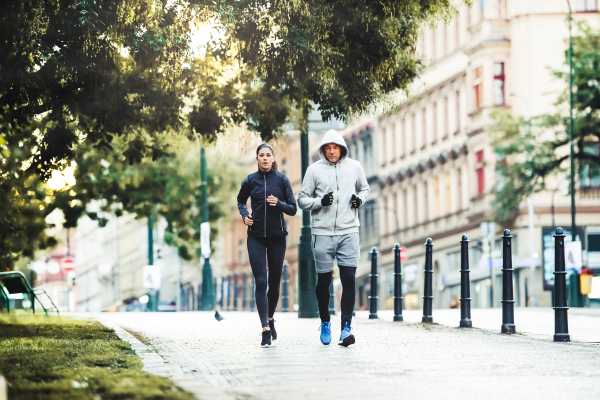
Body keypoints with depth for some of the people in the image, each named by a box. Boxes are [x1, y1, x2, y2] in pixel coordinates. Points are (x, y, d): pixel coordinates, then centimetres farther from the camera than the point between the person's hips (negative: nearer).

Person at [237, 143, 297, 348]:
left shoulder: (282, 180, -1)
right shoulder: (251, 180, 1)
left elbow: (293, 209, 1)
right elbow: (241, 201, 19)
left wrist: (279, 204, -19)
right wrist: (244, 214, 0)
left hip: (277, 237, 1)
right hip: (256, 237, 0)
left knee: (274, 282, 9)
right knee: (261, 282, -10)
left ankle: (270, 318, 34)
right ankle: (266, 330, -13)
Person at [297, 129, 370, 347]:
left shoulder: (354, 166, 6)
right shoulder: (314, 170, 0)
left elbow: (365, 188, 21)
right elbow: (302, 199, 3)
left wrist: (360, 198, -1)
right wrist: (320, 202, -15)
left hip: (349, 231, 1)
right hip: (323, 233, 0)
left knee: (348, 279, -9)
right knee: (324, 280, 7)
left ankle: (346, 328, -8)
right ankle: (325, 322, 28)